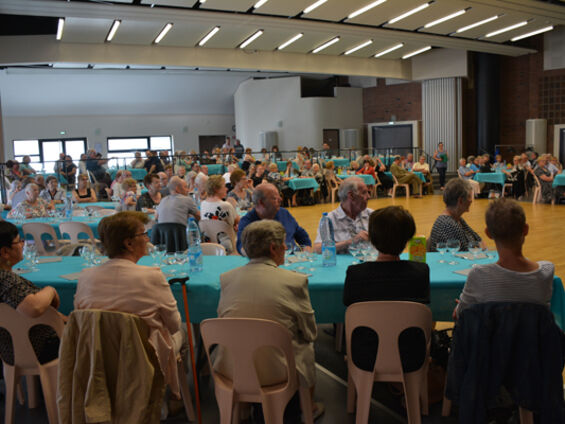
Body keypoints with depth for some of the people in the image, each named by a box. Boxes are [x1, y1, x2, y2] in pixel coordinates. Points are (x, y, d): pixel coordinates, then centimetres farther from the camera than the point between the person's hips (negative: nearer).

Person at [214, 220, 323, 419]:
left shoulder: (226, 278, -2)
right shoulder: (295, 281, -12)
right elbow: (310, 333, -2)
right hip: (274, 372, -3)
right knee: (306, 345, 26)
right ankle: (308, 407, 46)